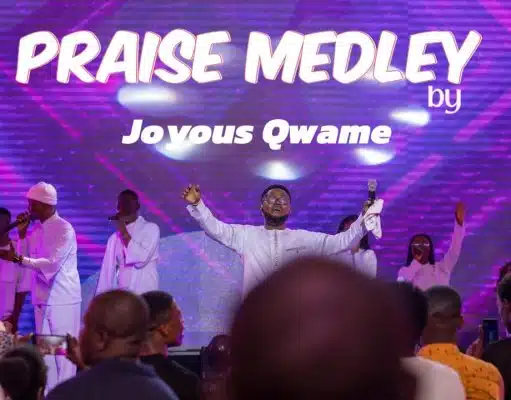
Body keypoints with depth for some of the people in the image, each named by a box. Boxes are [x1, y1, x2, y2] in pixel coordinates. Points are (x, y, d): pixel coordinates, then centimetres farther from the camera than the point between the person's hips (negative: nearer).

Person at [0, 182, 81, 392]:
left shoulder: (64, 229, -12)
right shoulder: (37, 230, 12)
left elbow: (51, 263, -22)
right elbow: (26, 258, 15)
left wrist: (17, 259, -29)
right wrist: (22, 234, 3)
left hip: (62, 300, -8)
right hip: (42, 299, 8)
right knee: (46, 351, 8)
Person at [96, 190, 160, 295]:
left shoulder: (151, 228, 2)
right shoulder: (115, 238, 14)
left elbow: (141, 258, -11)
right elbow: (108, 272, 12)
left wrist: (124, 232, -6)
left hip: (145, 296, -4)